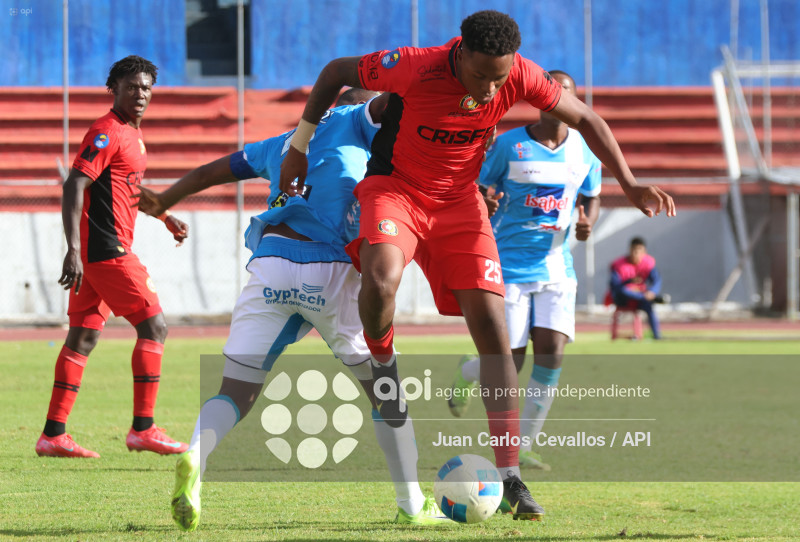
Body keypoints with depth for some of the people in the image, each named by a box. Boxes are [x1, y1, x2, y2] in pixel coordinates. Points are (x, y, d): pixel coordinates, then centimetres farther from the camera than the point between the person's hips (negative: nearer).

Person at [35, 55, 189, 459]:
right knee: (153, 326, -8)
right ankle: (143, 429, -6)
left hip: (102, 251, 10)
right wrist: (73, 249, -28)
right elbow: (74, 186, -21)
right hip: (106, 248, -10)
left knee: (83, 337, 8)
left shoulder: (132, 133, 18)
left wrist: (166, 217, 40)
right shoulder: (107, 133, -13)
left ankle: (53, 435, 8)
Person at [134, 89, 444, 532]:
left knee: (236, 394, 2)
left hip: (270, 264, 4)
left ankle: (195, 457, -30)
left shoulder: (280, 144, 29)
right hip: (330, 270, -4)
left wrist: (163, 203, 53)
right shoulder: (353, 120, 14)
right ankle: (411, 507, 14)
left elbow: (210, 172, 37)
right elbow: (393, 98, -6)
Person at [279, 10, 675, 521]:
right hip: (395, 187, -3)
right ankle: (383, 363, 1)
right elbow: (336, 71, -9)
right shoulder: (414, 67, -27)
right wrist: (300, 146, -4)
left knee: (492, 326, -8)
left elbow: (584, 118, -1)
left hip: (459, 200, 3)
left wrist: (629, 183, -7)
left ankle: (511, 479, -3)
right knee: (381, 282, -36)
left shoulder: (520, 76, -18)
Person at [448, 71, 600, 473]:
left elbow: (591, 196, 19)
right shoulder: (509, 145, -8)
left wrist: (587, 223, -4)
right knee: (510, 363, -4)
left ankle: (525, 444, 0)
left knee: (552, 353, -12)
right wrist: (482, 205, -26)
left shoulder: (585, 151, 4)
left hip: (556, 268, 3)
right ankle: (466, 373, 33)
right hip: (510, 268, -3)